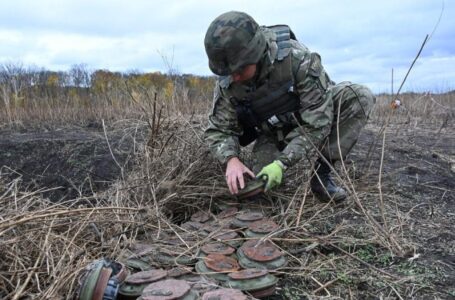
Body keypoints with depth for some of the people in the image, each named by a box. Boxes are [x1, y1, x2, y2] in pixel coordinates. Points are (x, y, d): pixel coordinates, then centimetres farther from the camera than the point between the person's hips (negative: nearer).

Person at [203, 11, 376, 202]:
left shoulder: (298, 59, -32)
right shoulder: (227, 83, -21)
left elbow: (317, 123, -31)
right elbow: (218, 130, -14)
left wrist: (282, 163, -39)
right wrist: (231, 159, -36)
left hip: (312, 119, -1)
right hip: (272, 134, 2)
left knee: (359, 97, -28)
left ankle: (322, 173, -19)